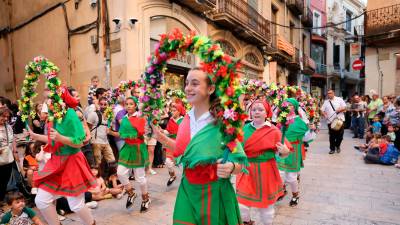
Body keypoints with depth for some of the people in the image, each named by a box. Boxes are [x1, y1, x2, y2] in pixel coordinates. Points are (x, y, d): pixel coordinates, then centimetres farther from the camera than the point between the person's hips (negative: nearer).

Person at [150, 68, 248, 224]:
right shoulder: (186, 119, -2)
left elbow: (239, 163, -13)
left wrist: (230, 167, -33)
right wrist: (163, 139, 3)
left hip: (214, 192, -4)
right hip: (187, 189, 5)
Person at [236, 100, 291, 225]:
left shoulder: (274, 131, -8)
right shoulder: (245, 129, 1)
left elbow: (284, 153, -4)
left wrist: (285, 151, -25)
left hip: (266, 172, -2)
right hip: (246, 170, 3)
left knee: (266, 204, 16)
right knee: (241, 203, 8)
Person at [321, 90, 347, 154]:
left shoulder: (339, 99, 4)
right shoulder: (326, 102, 10)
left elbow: (344, 108, -1)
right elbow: (322, 110, 8)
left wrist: (339, 110, -19)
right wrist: (325, 115, -9)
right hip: (330, 121, 1)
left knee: (340, 135, 3)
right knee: (332, 136, 4)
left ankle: (337, 146, 28)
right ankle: (332, 149, 14)